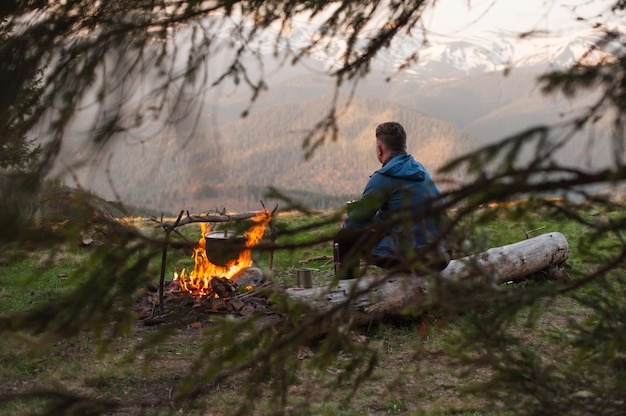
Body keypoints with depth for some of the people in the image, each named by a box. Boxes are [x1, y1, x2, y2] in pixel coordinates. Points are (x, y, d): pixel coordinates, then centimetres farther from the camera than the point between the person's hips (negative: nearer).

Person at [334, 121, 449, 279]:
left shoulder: (383, 178, -11)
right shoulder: (420, 170, 14)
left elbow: (356, 222, -3)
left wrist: (346, 224, 21)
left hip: (410, 257, -8)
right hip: (437, 254, 8)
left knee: (345, 237, 4)